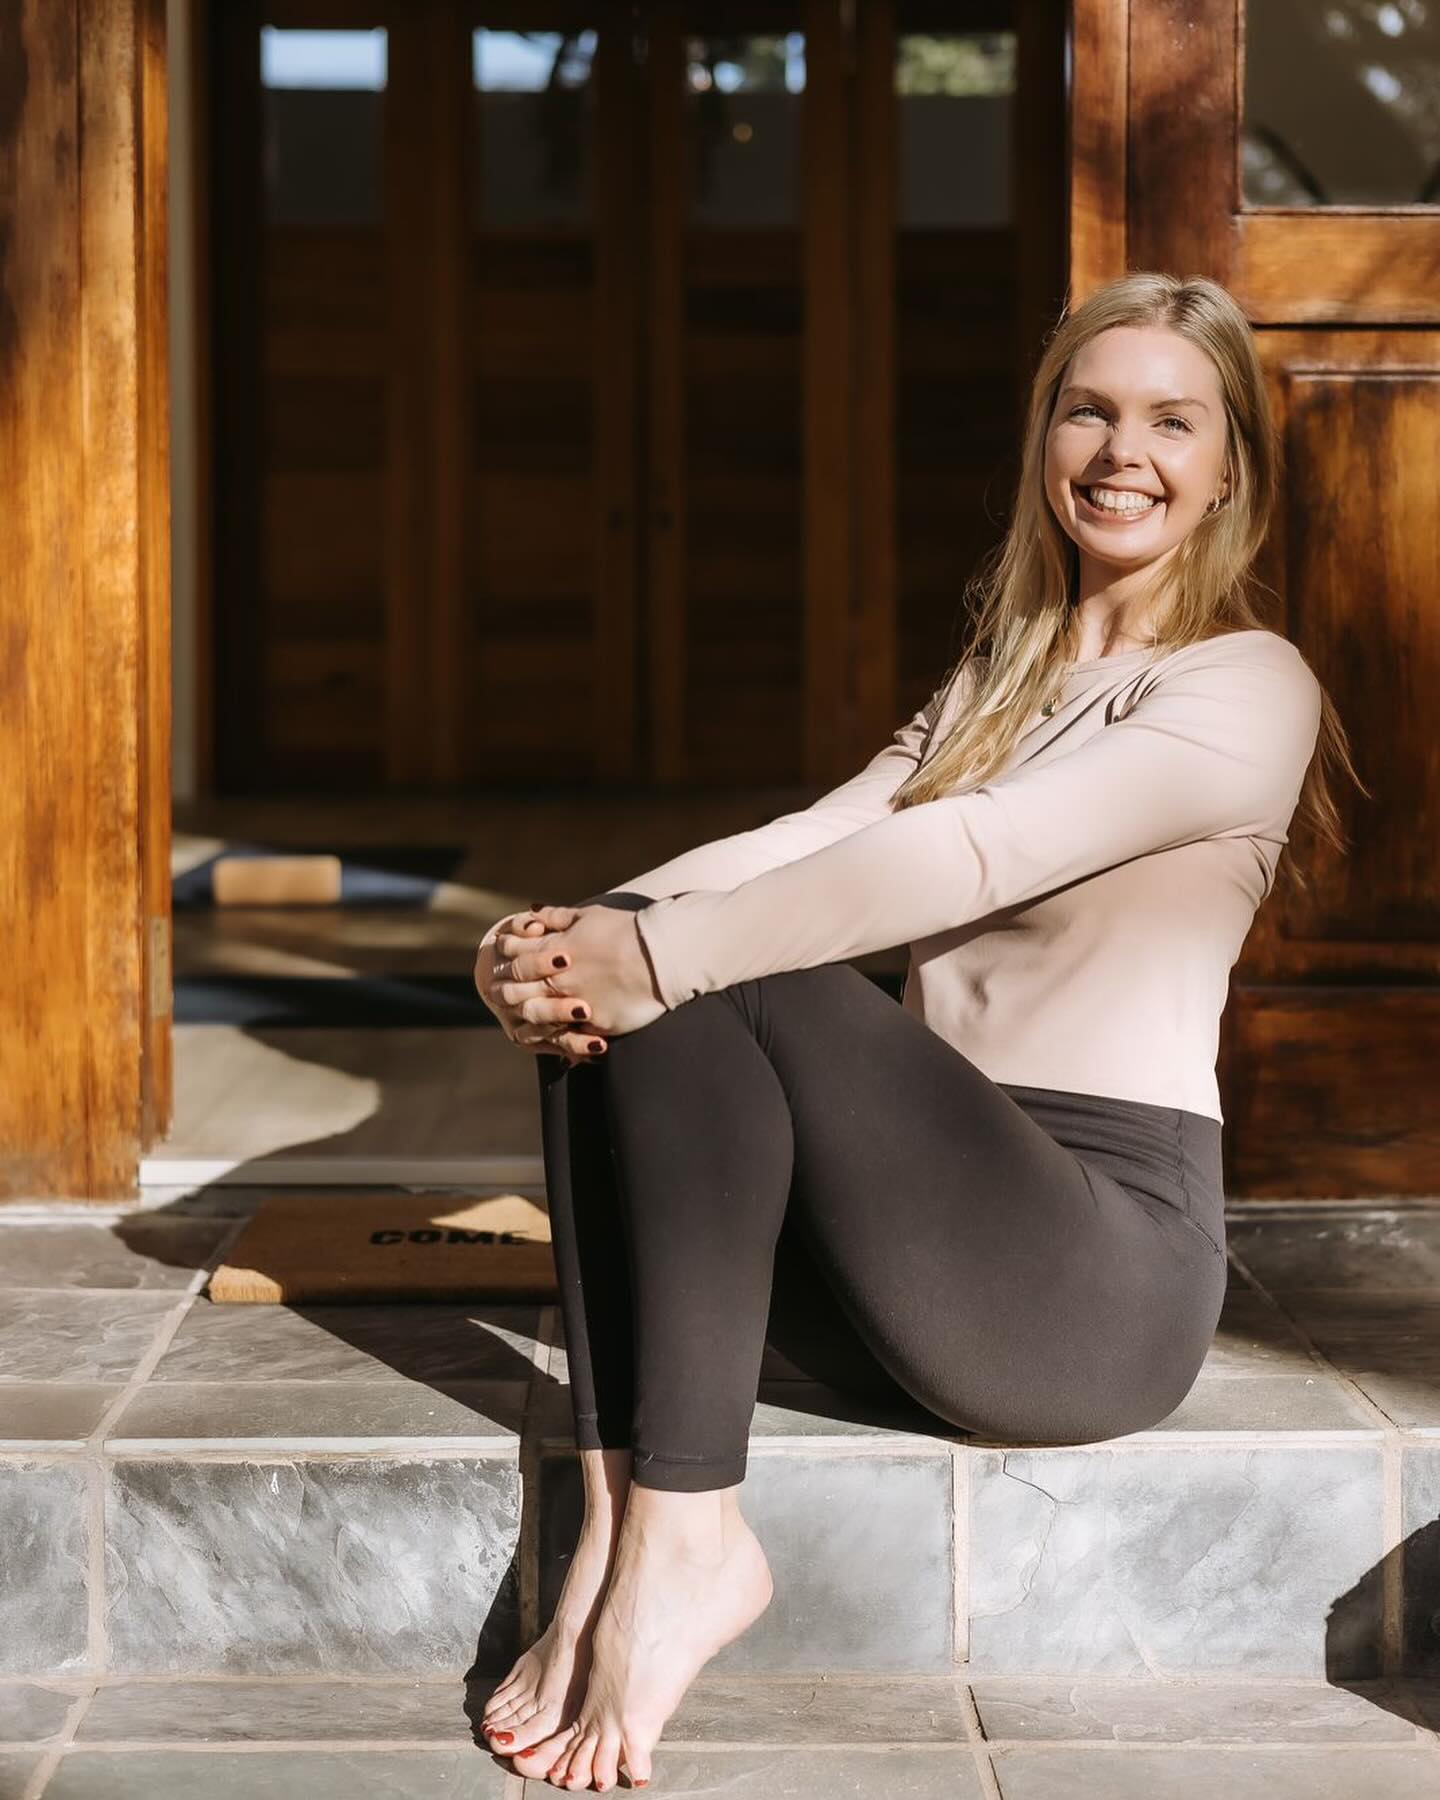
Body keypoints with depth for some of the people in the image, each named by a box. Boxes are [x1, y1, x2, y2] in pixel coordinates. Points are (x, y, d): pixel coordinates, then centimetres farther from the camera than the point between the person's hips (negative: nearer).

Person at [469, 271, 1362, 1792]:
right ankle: (617, 1529, -25)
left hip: (1108, 1261, -6)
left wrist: (659, 952, -26)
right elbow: (810, 834, 4)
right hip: (930, 1244, 7)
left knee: (719, 971, -24)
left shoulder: (1247, 689, -3)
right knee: (599, 994, -16)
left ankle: (681, 1541, -23)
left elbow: (964, 860, -19)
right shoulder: (995, 680, 21)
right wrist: (565, 934, -15)